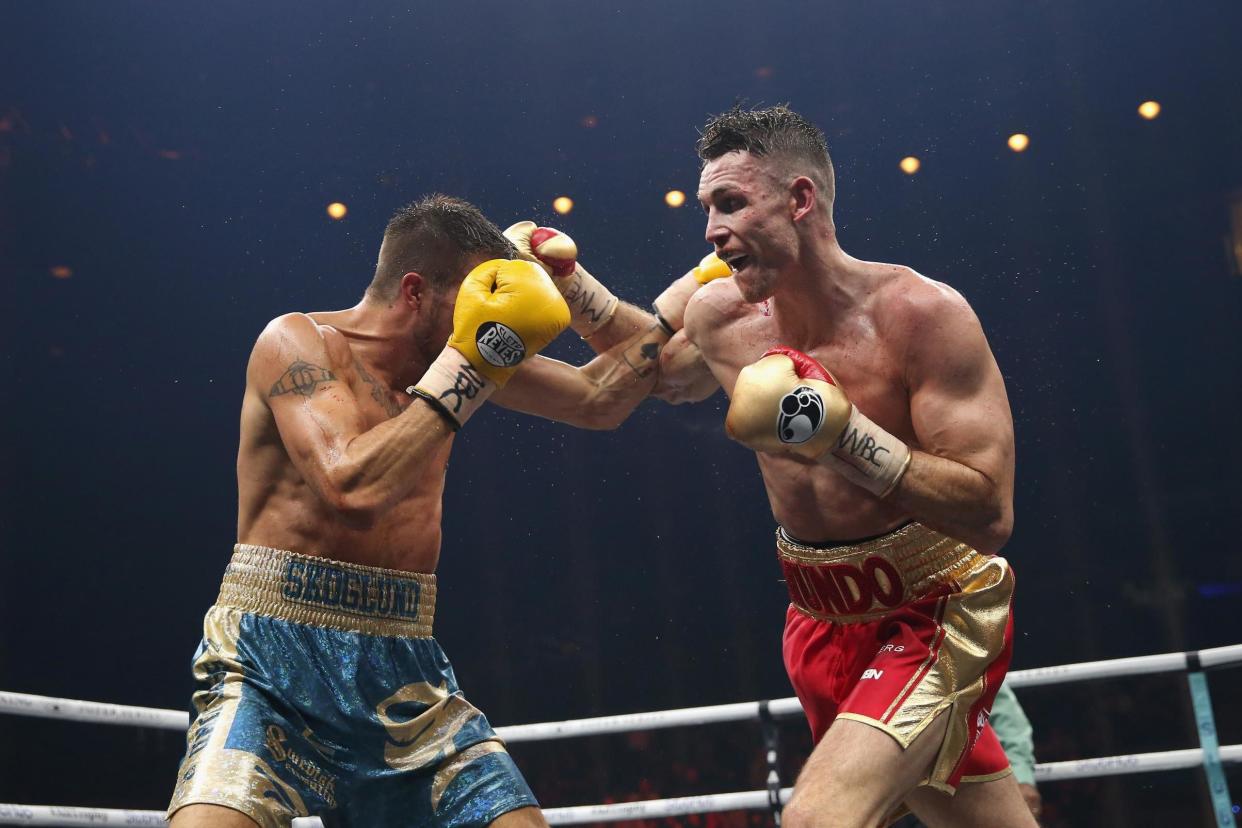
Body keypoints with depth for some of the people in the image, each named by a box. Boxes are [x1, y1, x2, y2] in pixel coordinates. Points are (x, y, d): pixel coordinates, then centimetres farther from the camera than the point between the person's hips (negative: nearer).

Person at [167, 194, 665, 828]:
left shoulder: (473, 352, 10)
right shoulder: (298, 341, -7)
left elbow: (605, 398, 17)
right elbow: (353, 493, -23)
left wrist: (567, 278, 5)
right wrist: (466, 369, -16)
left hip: (404, 671, 6)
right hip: (274, 661, -5)